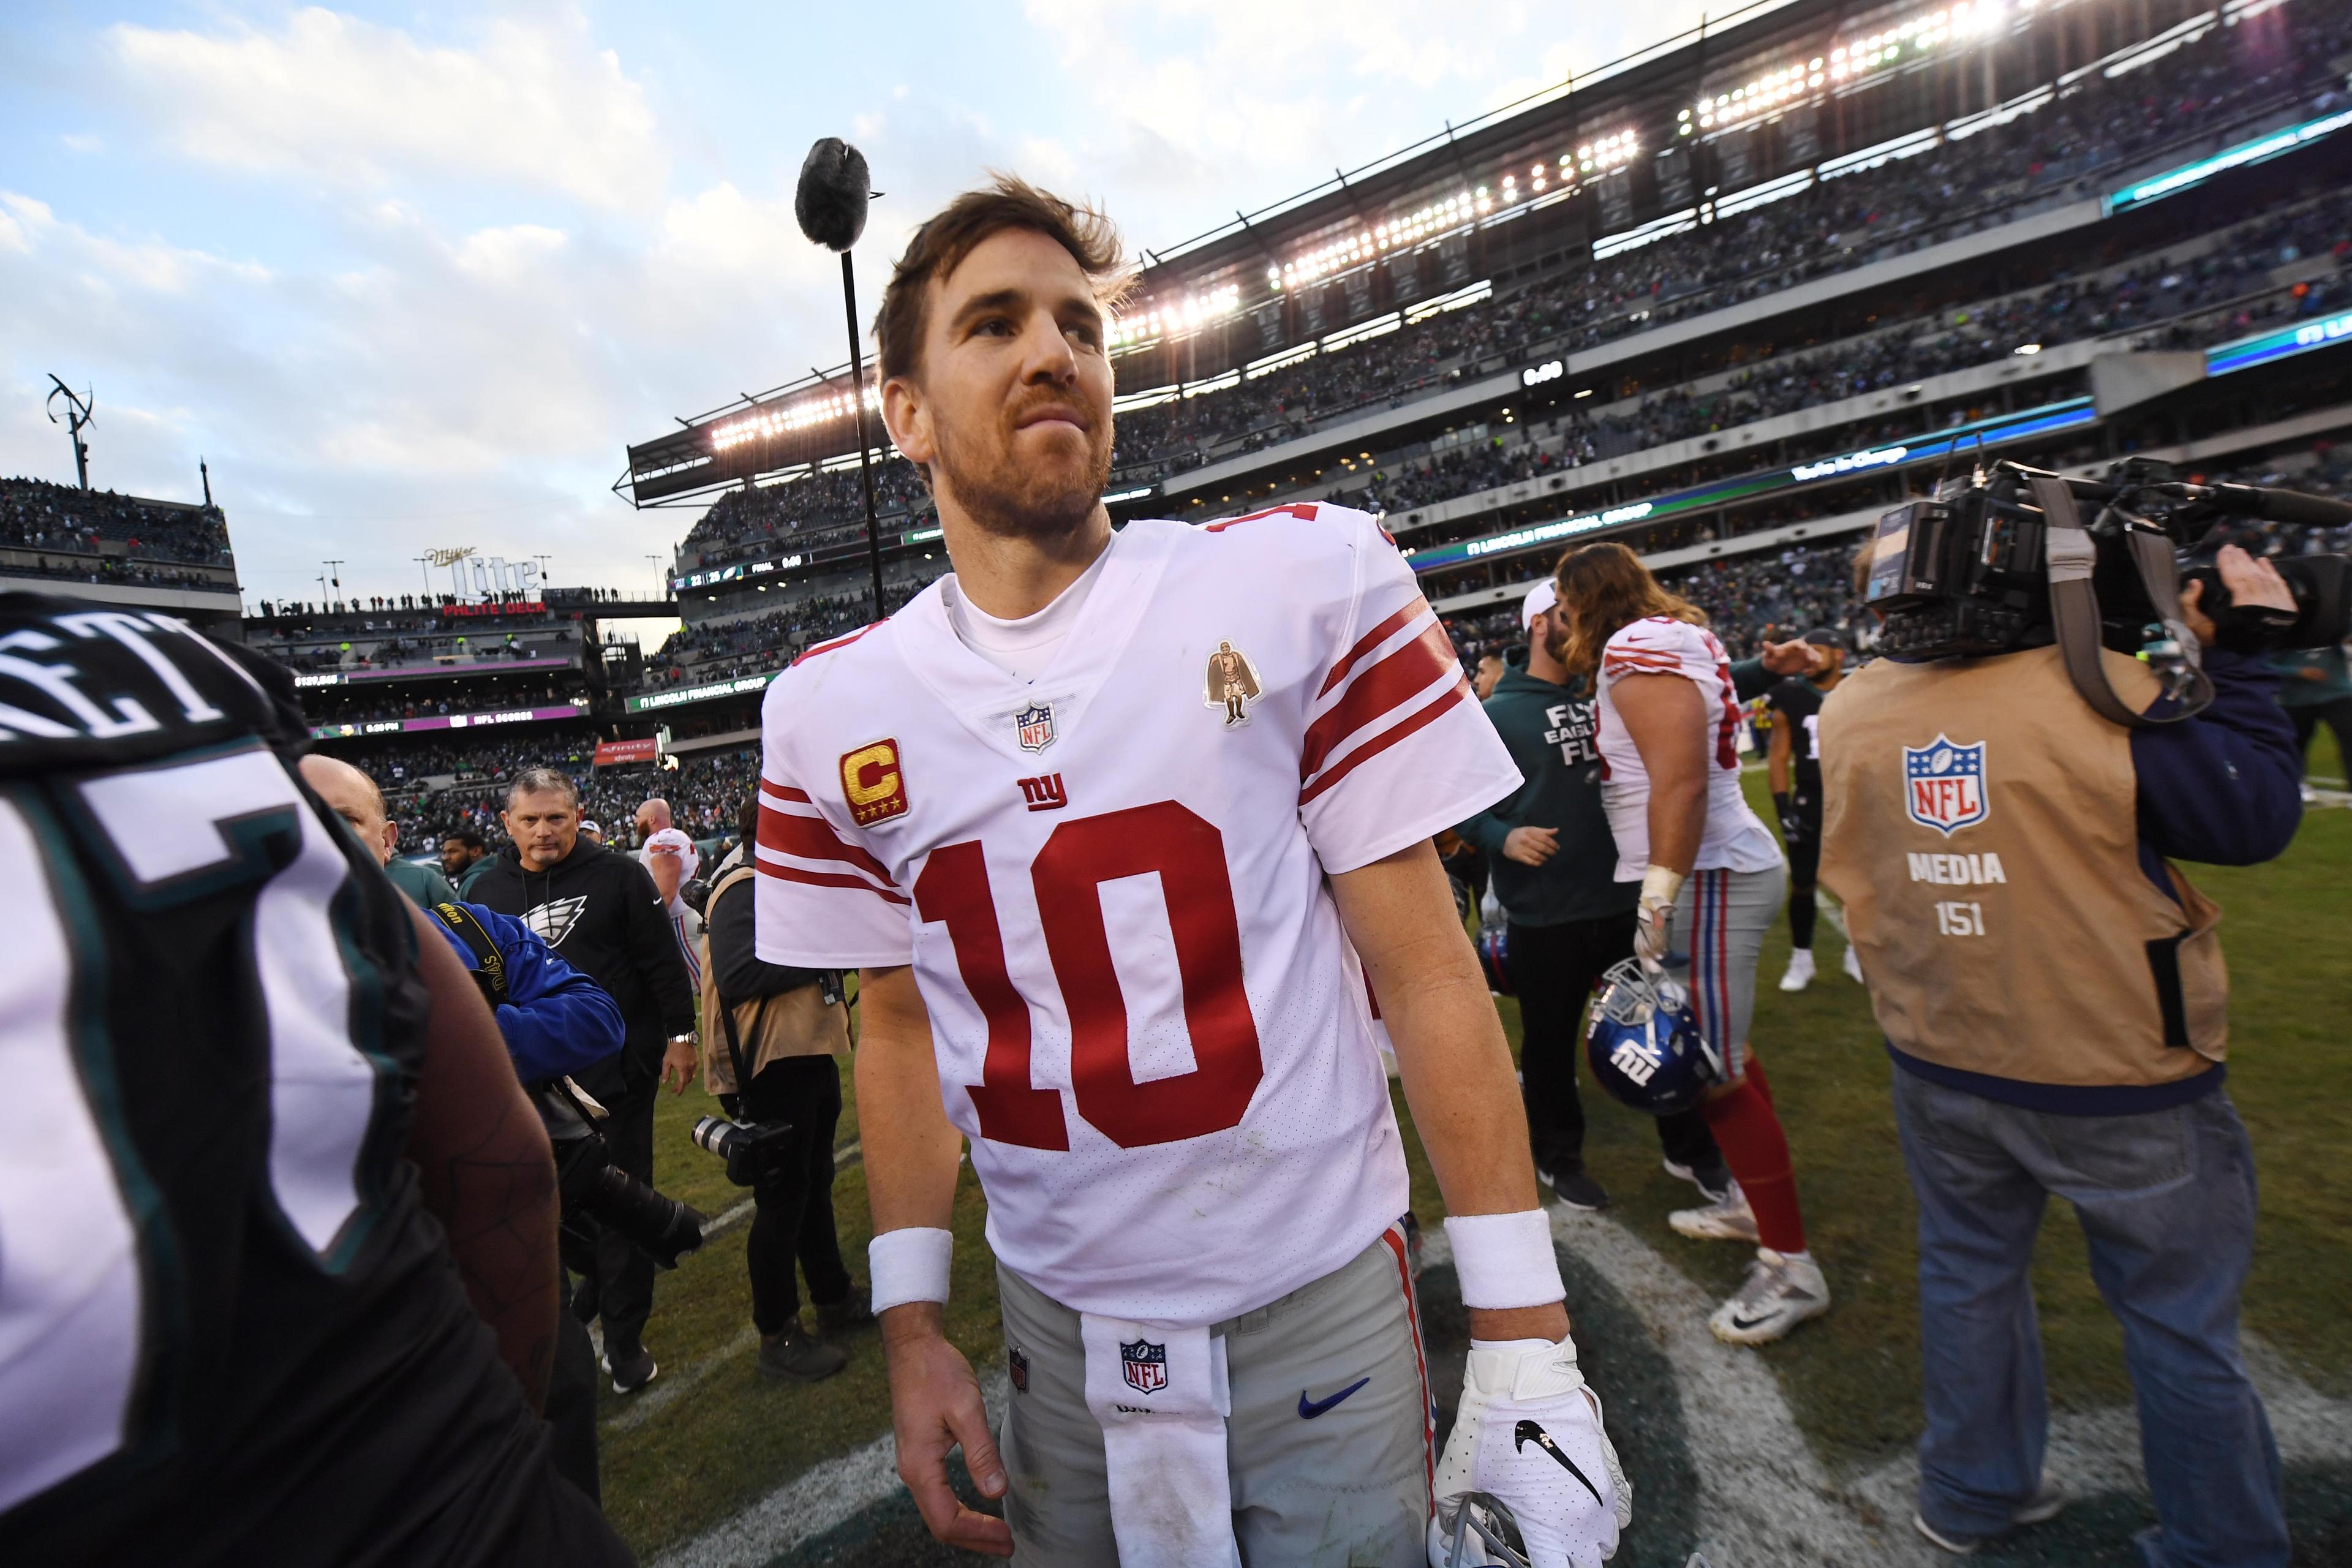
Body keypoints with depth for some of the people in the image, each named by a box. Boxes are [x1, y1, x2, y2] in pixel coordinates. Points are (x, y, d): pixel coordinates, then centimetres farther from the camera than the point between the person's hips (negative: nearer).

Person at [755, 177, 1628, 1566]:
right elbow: (901, 1029, 6)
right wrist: (912, 1326, 5)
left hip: (1322, 1310, -2)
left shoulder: (1302, 581, -14)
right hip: (1058, 1329, 3)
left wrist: (1526, 1343, -10)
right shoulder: (833, 713, -4)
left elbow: (1425, 970, -12)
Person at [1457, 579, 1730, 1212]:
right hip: (1546, 917, -5)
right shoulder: (1495, 715, -8)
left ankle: (1690, 1149, 41)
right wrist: (1504, 838, -26)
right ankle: (1559, 1157, 36)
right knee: (1550, 1043, 12)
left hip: (1629, 902, 5)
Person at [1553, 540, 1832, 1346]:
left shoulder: (1638, 645, -15)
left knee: (1713, 1075, -1)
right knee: (1721, 1053, 21)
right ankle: (1757, 1203, 39)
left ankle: (1791, 1266, 14)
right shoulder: (1671, 637, 16)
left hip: (1706, 879, -11)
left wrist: (1658, 907, -24)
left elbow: (1680, 782, -25)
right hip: (1725, 866, 11)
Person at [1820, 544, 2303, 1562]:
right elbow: (2255, 818, -9)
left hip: (1941, 1065, 4)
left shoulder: (1851, 709, -8)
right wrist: (2230, 656, 0)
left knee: (1969, 1272, 22)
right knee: (2179, 1322, 16)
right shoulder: (2104, 693, -21)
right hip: (2123, 1076, -4)